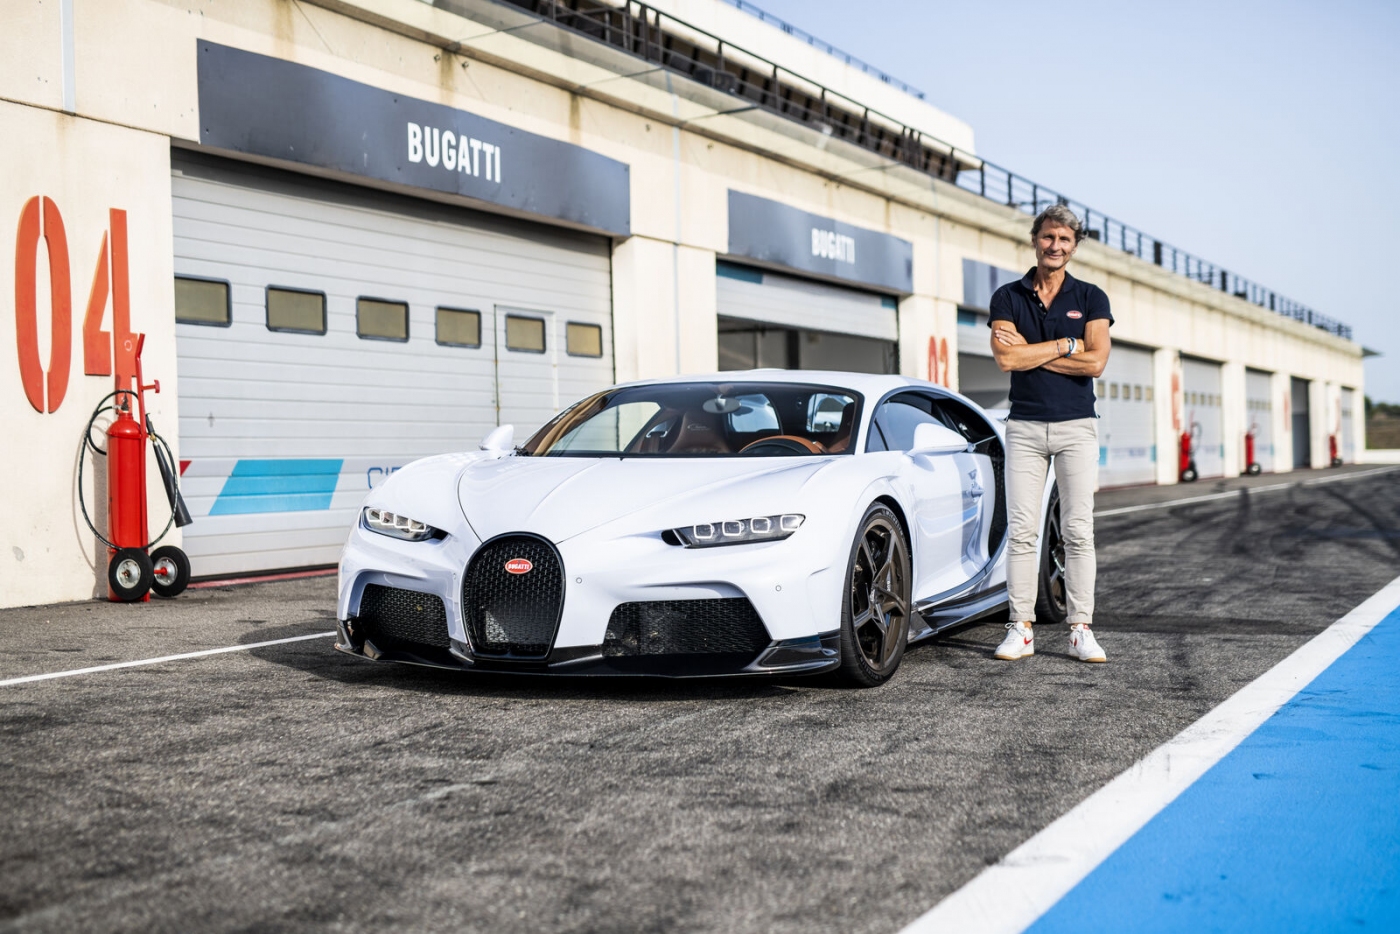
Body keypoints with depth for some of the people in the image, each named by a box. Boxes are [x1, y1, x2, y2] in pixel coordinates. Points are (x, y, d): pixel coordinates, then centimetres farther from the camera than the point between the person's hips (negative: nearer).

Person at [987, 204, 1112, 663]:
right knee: (1021, 531, -2)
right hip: (1024, 426, 0)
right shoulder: (1008, 297, 6)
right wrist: (1066, 345, -7)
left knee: (1078, 530, -2)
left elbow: (1095, 362, -8)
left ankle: (1081, 630, 3)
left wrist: (1031, 353, -8)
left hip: (1077, 426, 0)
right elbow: (1006, 359, -9)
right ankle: (1021, 629, 3)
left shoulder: (1091, 298, 6)